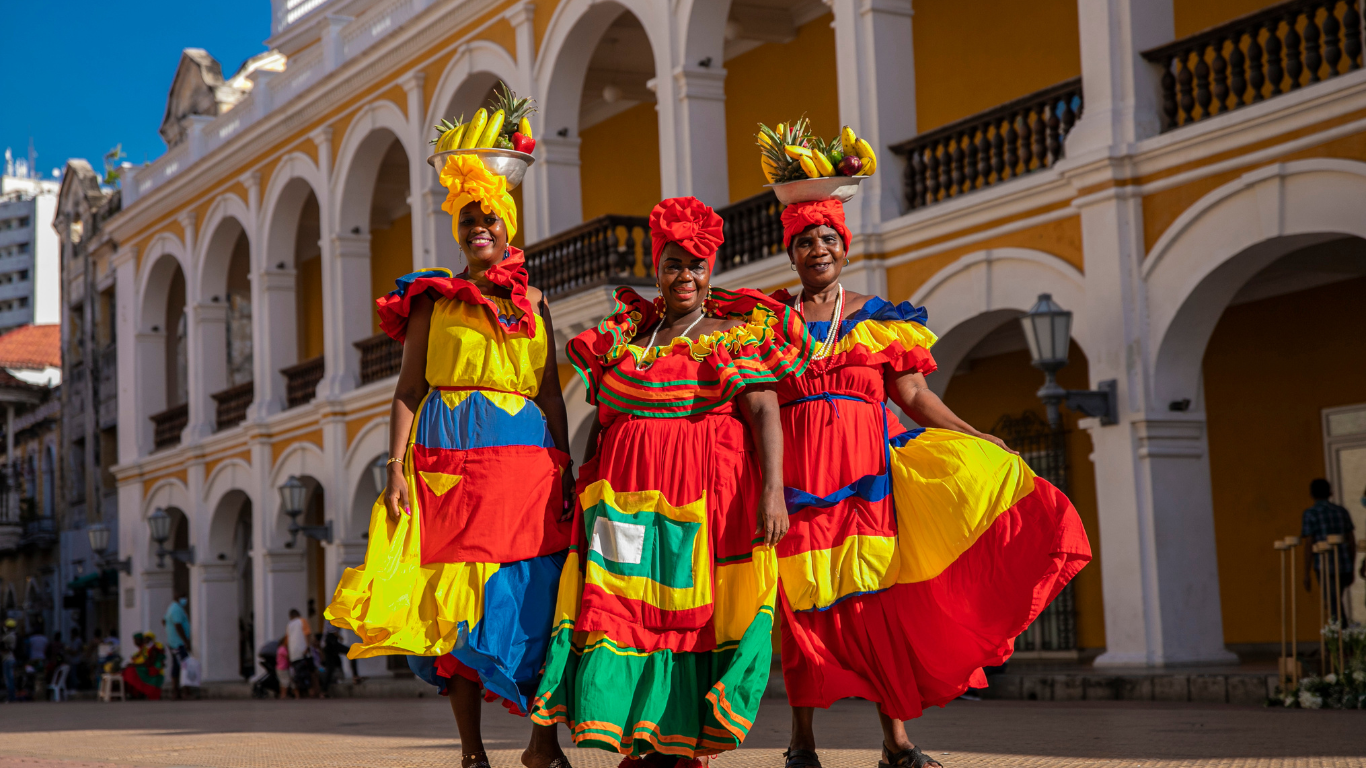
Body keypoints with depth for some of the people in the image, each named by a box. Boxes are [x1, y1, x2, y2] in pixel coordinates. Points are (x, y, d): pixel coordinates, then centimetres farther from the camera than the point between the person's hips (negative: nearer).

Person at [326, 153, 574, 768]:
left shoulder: (532, 302, 14)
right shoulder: (433, 297, 8)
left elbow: (551, 393, 12)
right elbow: (408, 388, 3)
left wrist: (566, 470, 3)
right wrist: (396, 468, -7)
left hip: (529, 456, 2)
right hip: (451, 456, -2)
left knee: (537, 596, -4)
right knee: (456, 595, -4)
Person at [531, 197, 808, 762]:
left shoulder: (737, 334, 6)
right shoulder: (624, 335, 17)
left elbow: (764, 412, -5)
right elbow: (602, 419, 20)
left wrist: (773, 489, -18)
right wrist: (584, 493, 16)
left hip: (707, 493, -3)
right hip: (626, 493, 3)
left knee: (693, 614, -5)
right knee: (620, 607, -5)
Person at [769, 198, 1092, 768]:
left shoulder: (877, 317, 12)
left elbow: (913, 395, 7)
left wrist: (976, 438, -1)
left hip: (866, 464, 1)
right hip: (795, 467, 0)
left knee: (877, 593, -4)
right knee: (803, 599, -3)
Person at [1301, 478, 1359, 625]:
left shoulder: (1309, 514, -5)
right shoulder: (1342, 512, 10)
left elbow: (1308, 546, -10)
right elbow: (1352, 541, 12)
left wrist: (1306, 575, -6)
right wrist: (1351, 569, 19)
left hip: (1325, 567, -5)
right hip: (1344, 566, 5)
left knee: (1335, 607, -5)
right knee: (1336, 602, 21)